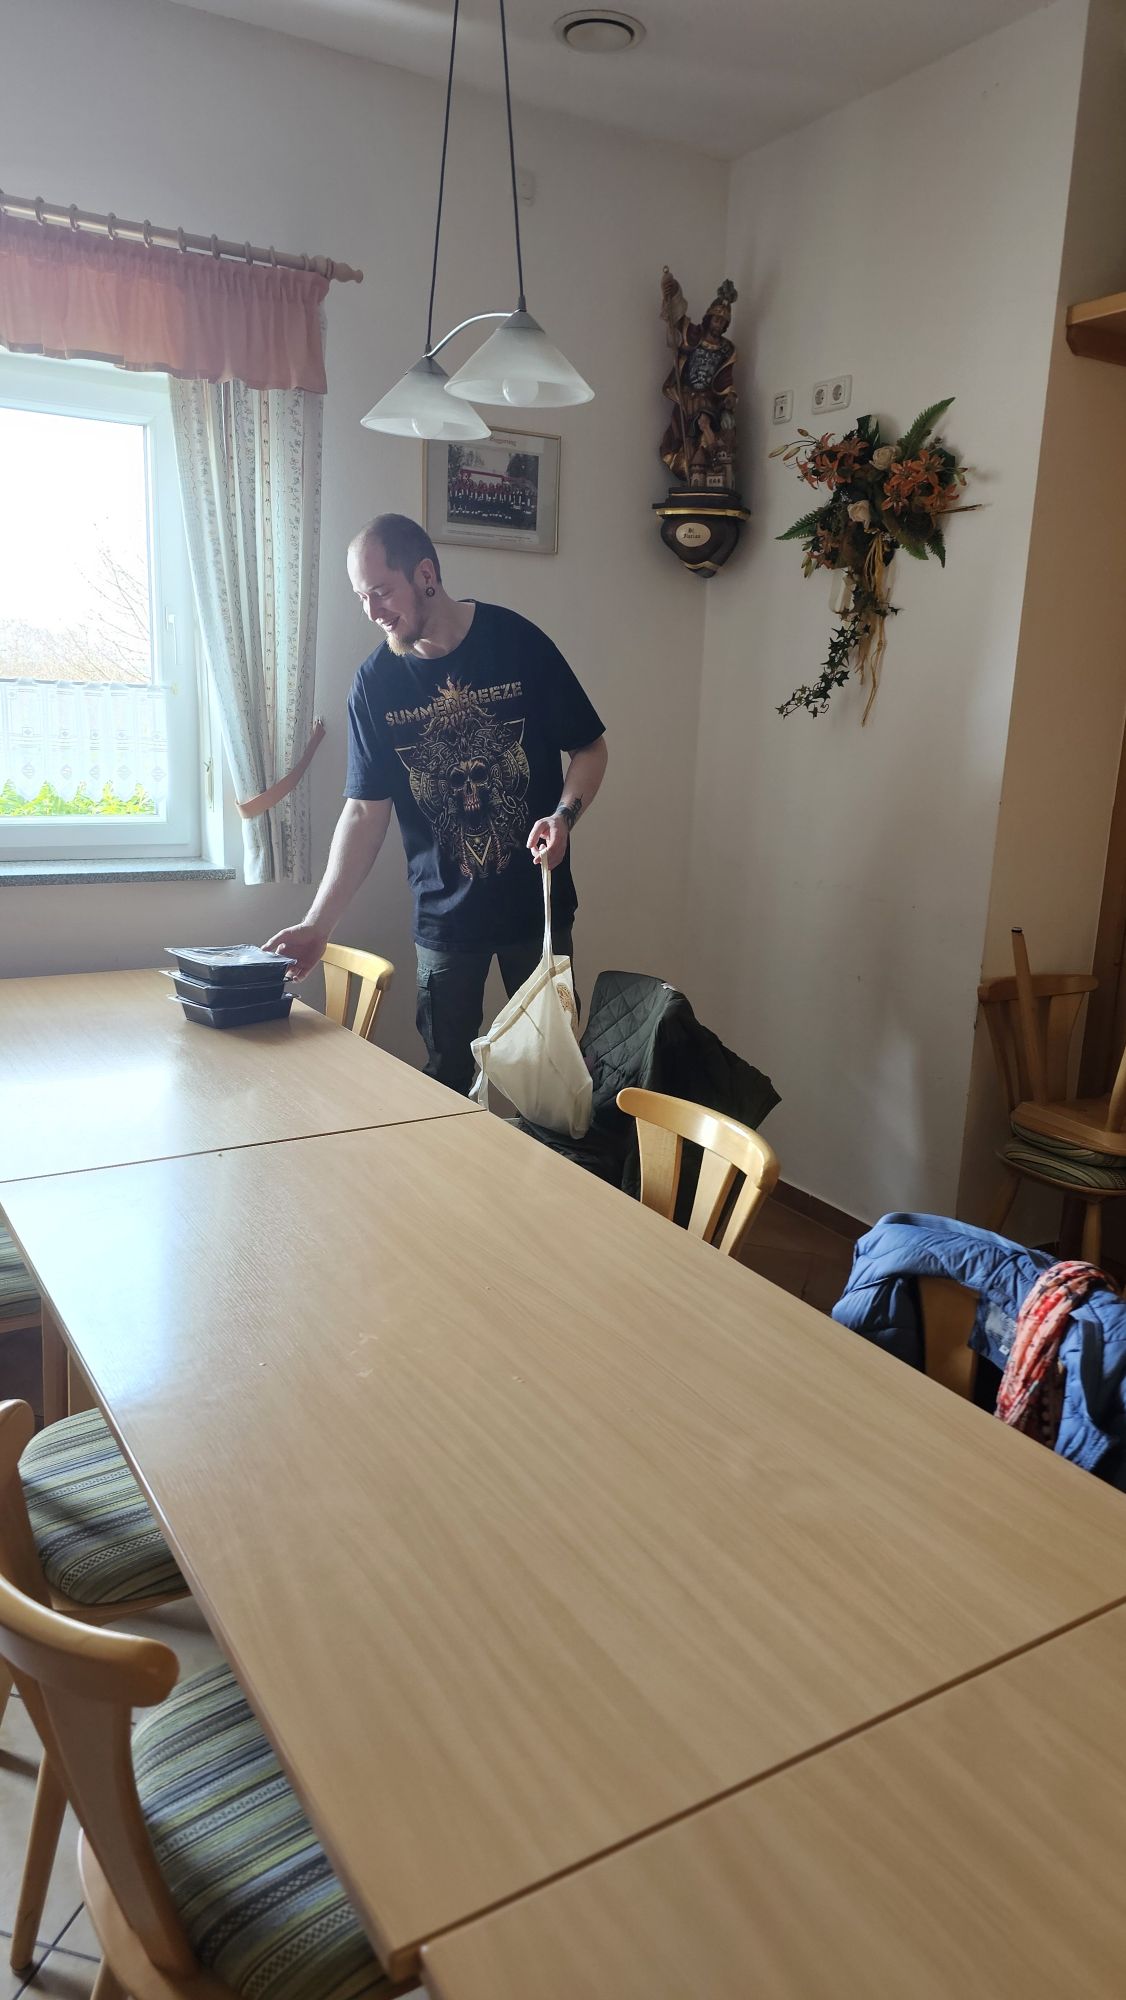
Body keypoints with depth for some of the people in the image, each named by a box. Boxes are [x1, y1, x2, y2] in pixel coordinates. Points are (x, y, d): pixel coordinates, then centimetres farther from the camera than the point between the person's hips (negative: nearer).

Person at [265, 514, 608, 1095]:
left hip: (537, 904, -1)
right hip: (444, 917, 1)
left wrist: (564, 815, -19)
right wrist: (318, 923, -9)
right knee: (447, 1078, 7)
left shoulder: (519, 643, -7)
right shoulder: (374, 683, -3)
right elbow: (365, 811, -1)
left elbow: (589, 748, 1)